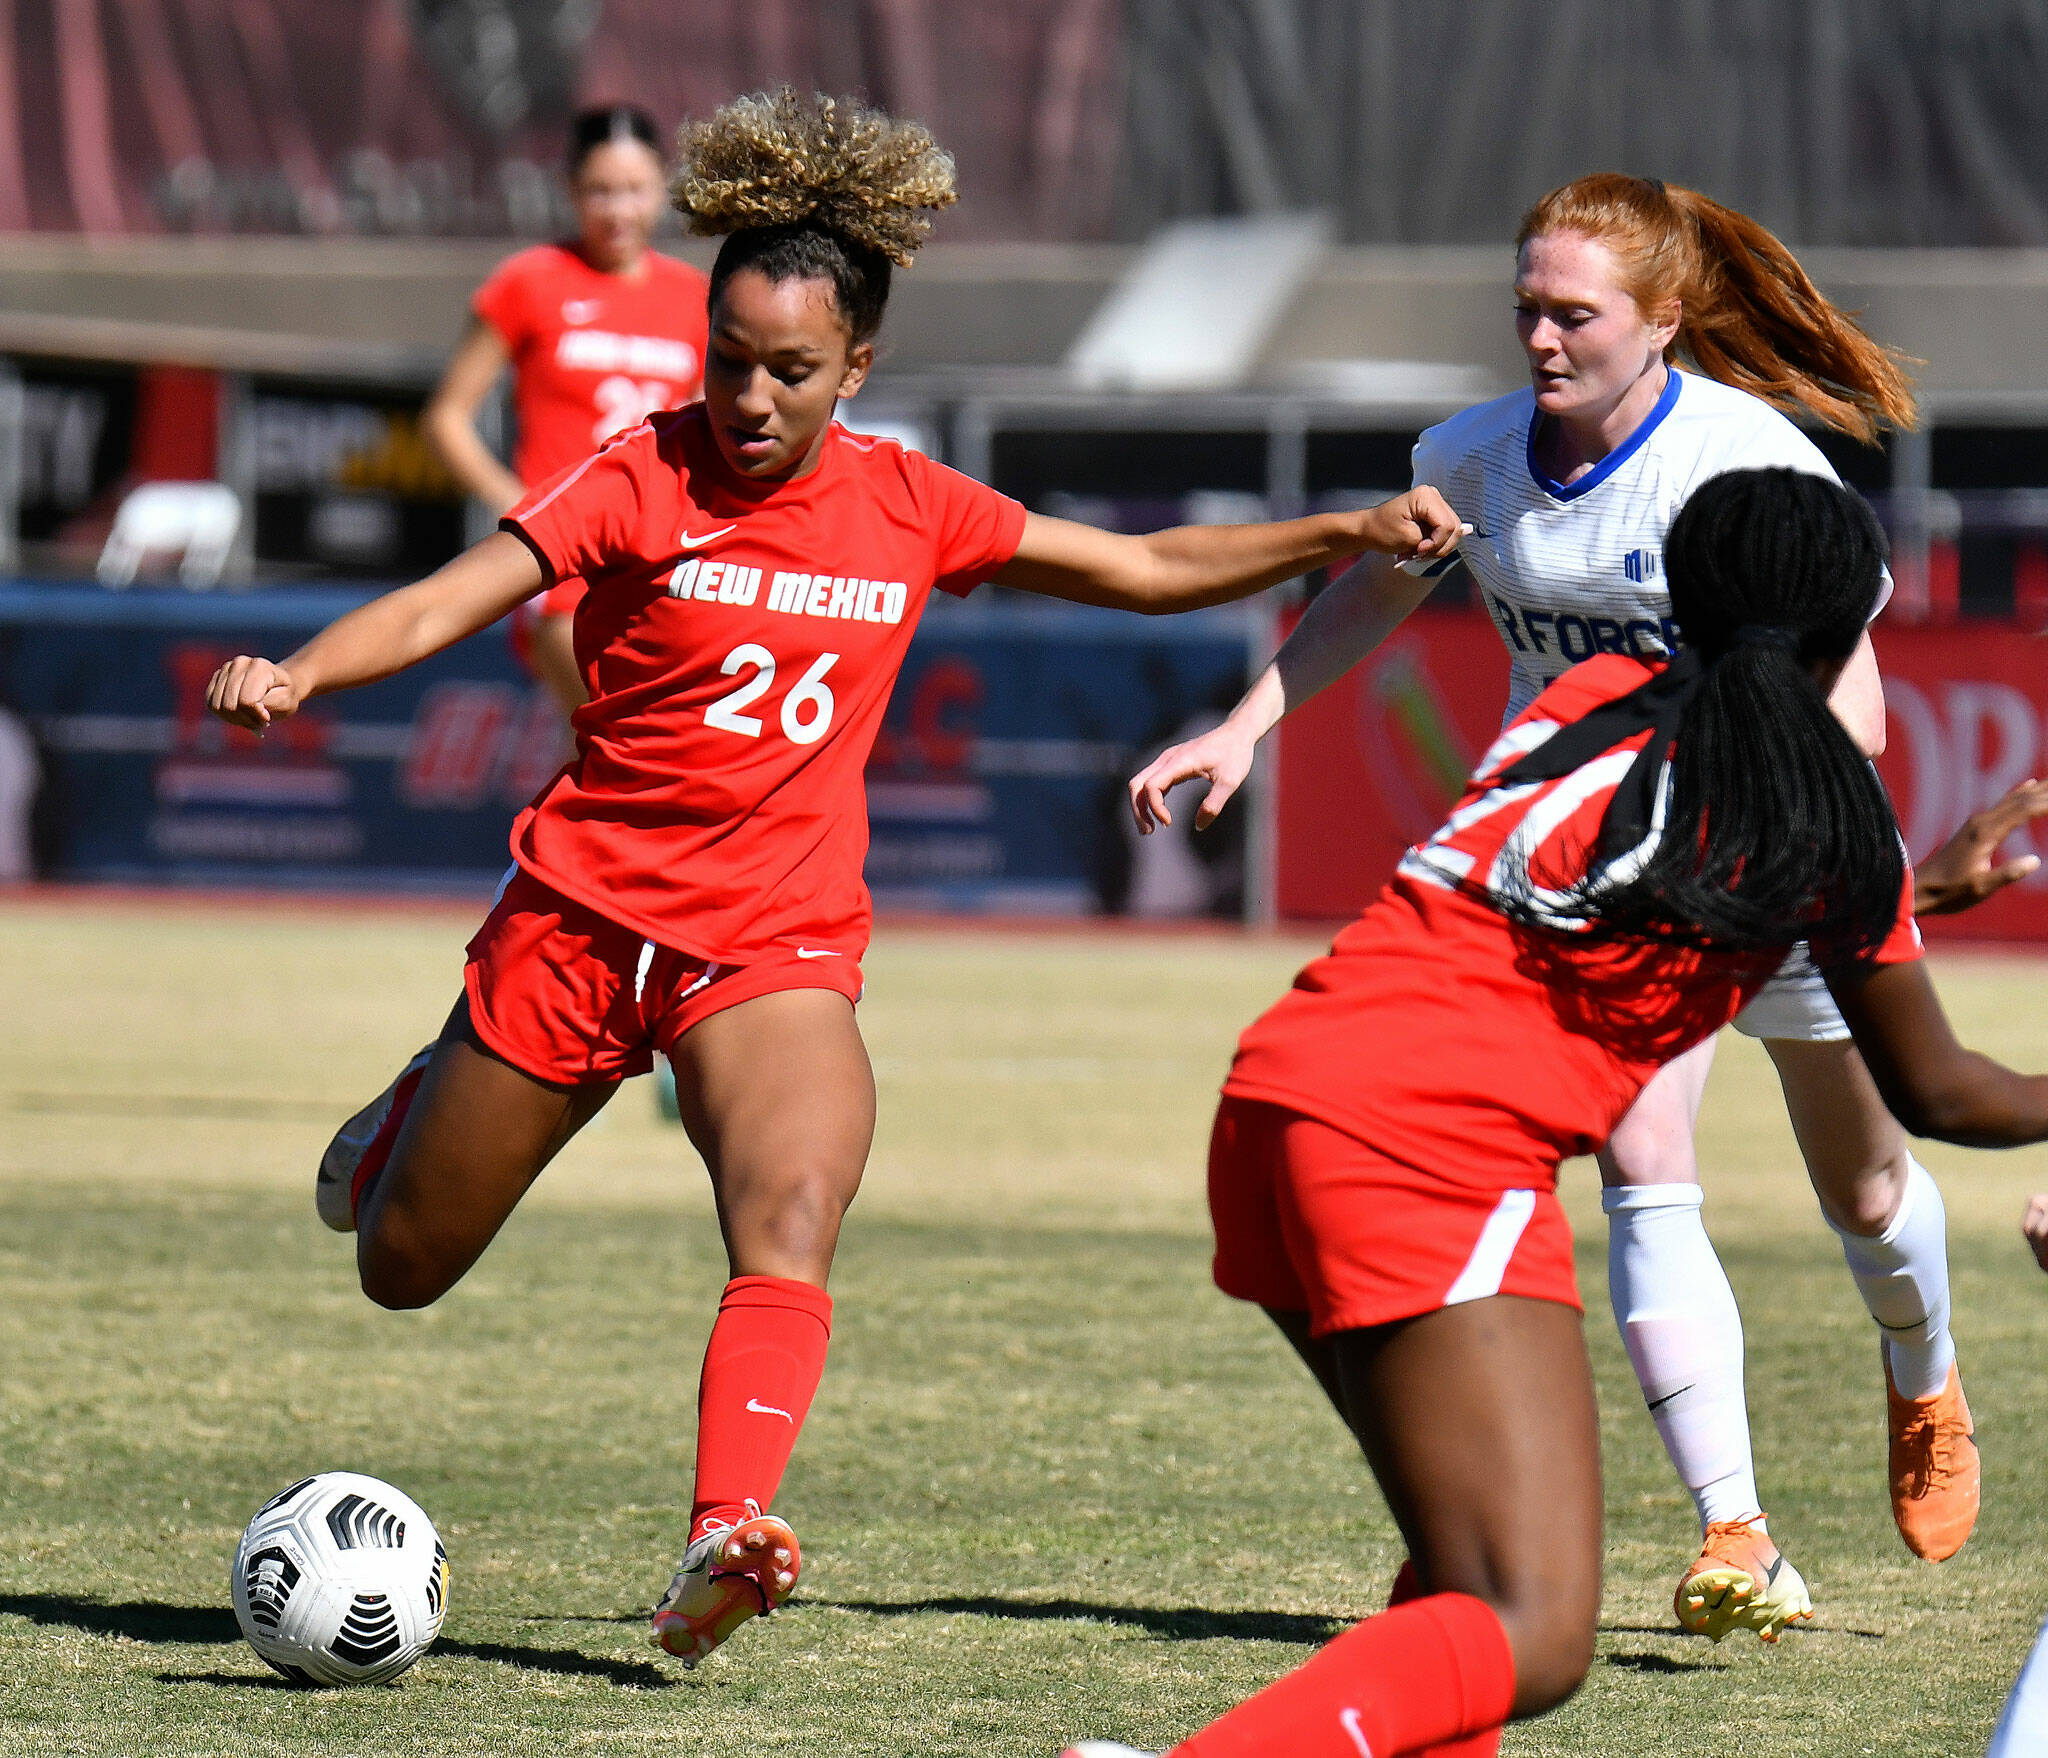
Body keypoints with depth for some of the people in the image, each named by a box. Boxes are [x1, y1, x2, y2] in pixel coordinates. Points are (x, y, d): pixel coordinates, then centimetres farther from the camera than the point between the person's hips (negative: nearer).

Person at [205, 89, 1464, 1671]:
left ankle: (720, 1550, -42)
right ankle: (415, 1120, 49)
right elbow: (449, 599, -21)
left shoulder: (906, 506, 1)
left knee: (793, 1224, -29)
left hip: (779, 944, 1)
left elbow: (1147, 570, 12)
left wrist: (1346, 534, 3)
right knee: (403, 1271, 13)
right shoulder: (644, 481, -10)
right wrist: (298, 671, -39)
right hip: (579, 915, -1)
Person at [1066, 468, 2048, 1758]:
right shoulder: (1838, 819, 5)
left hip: (1279, 1090, 8)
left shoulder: (1599, 694, 21)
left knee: (1470, 1571, 24)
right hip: (1439, 1155, -8)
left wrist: (1923, 890, 51)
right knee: (1530, 1639, -13)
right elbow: (1935, 1094, 18)